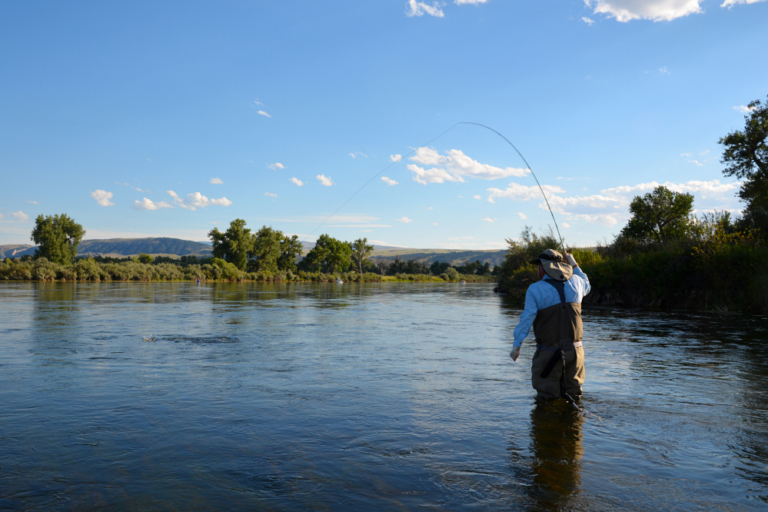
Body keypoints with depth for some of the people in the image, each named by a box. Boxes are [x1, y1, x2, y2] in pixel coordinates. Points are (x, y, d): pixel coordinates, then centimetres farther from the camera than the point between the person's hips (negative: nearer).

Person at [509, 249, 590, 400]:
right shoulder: (575, 282, 4)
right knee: (573, 394, 17)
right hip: (575, 350, 4)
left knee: (546, 396, 8)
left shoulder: (535, 289, -7)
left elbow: (527, 318, -15)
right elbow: (586, 286, 29)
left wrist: (517, 345, -14)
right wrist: (575, 266, 36)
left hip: (549, 353, -3)